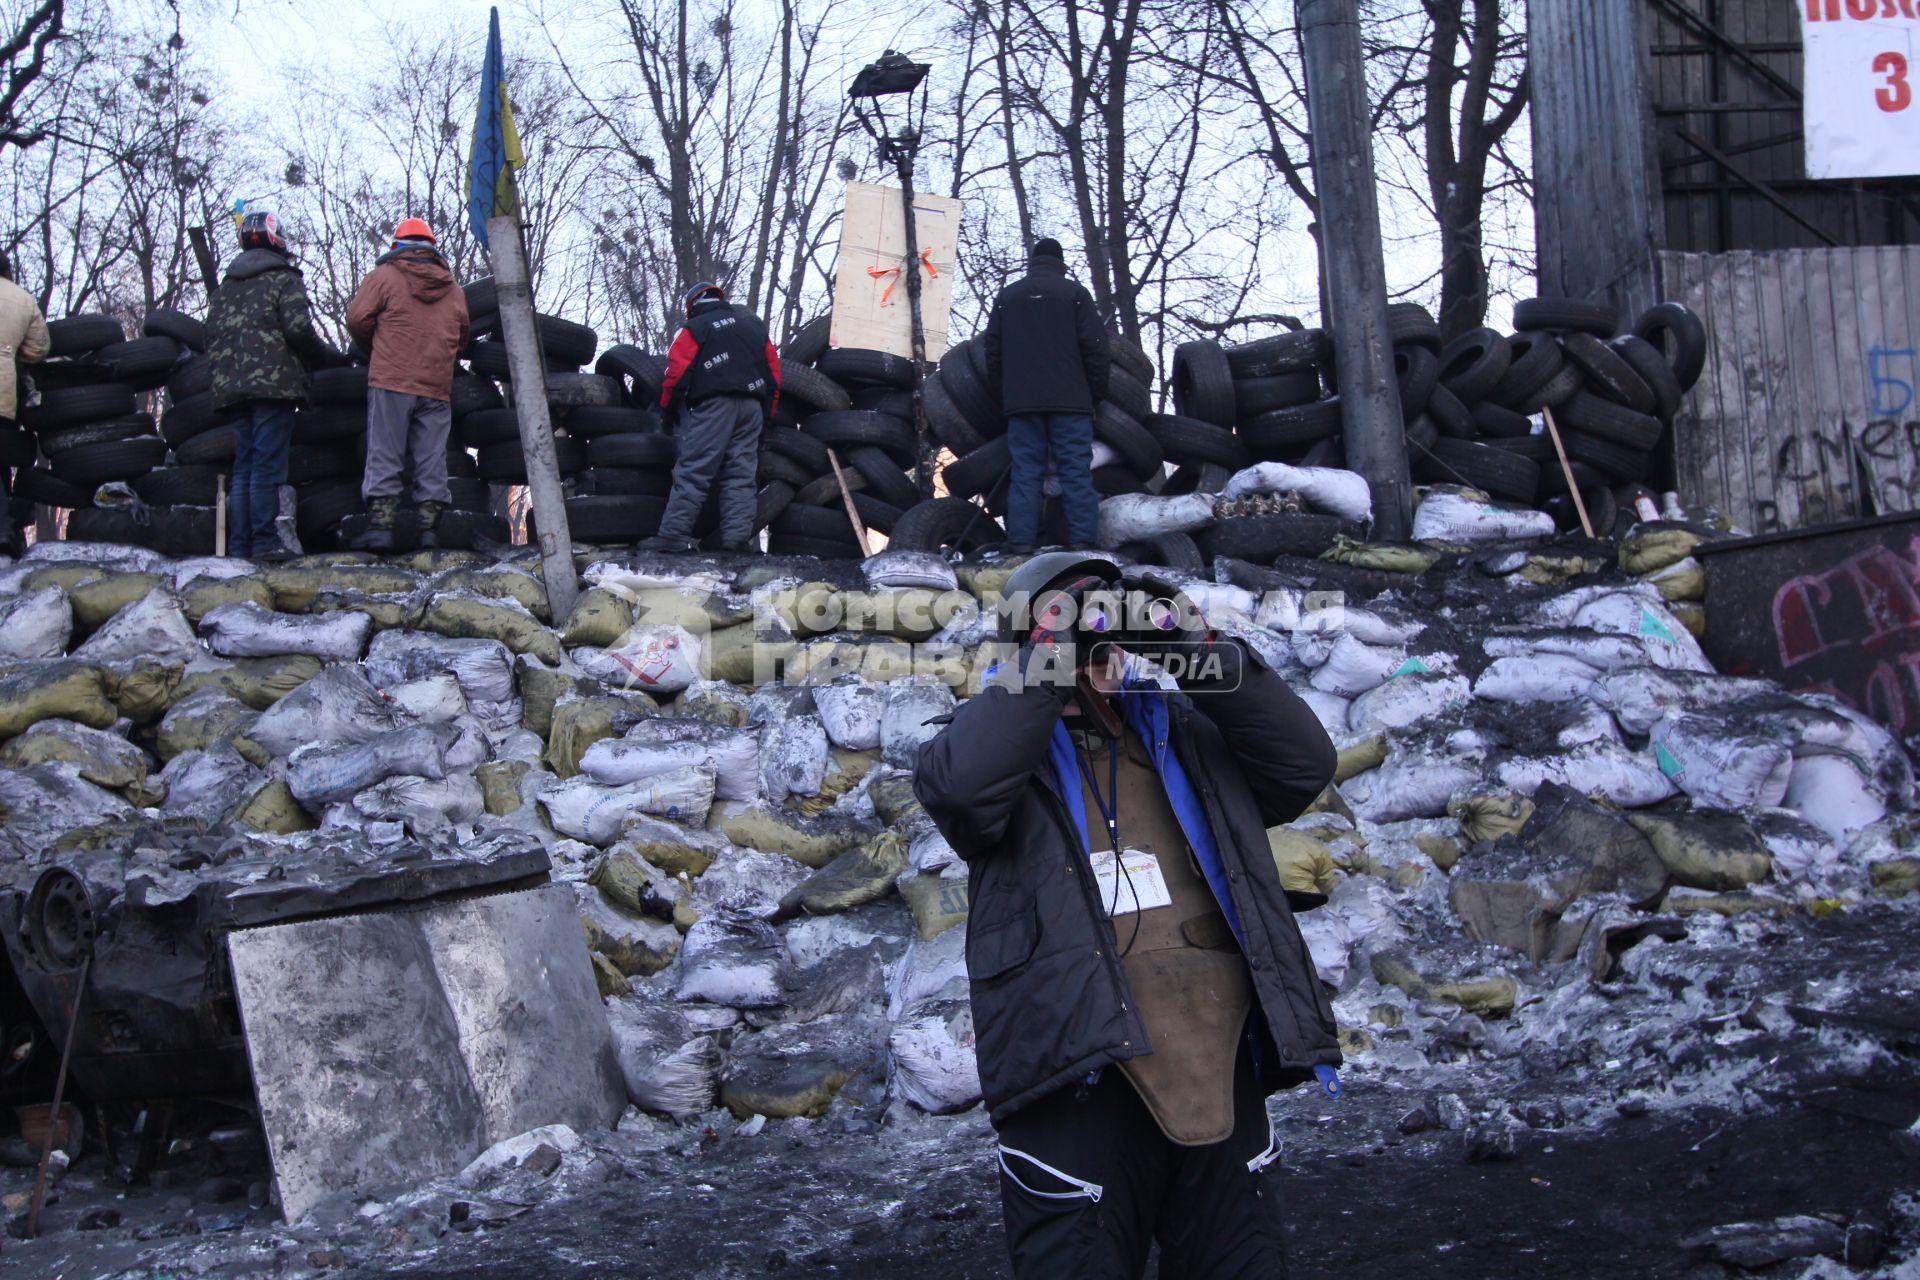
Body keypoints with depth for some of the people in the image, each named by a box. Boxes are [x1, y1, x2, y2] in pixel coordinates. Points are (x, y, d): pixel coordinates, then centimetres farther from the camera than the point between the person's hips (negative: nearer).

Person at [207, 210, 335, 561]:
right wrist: (328, 357, 3)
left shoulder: (225, 286, 20)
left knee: (242, 466, 9)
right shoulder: (283, 279, 0)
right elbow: (299, 330, -11)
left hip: (232, 387, 6)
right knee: (267, 465, -9)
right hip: (273, 383, -6)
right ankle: (264, 541, -13)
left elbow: (211, 336, 18)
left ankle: (239, 544, 5)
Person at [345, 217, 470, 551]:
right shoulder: (453, 289, 15)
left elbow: (357, 318, -3)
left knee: (385, 456, -3)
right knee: (432, 461, 5)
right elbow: (461, 339, 20)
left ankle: (380, 524, -10)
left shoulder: (384, 275, 1)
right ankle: (430, 527, 2)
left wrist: (374, 348, 15)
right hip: (437, 387, 3)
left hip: (391, 380, -3)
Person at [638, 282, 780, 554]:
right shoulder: (754, 324, 21)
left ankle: (674, 535, -15)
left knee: (692, 472, -9)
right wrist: (767, 413, 23)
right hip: (752, 406, 5)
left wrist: (667, 408, 8)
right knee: (741, 474, 5)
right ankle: (738, 537, -5)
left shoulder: (694, 329, 5)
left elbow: (677, 372, -4)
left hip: (714, 405, -5)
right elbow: (773, 370, 19)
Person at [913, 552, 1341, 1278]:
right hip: (1081, 1076, -4)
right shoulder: (1008, 733, 9)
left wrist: (1206, 656, 1)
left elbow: (1304, 767, 8)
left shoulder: (1184, 730, 20)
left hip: (1224, 1072, 5)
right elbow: (959, 785, -15)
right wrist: (1053, 657, -10)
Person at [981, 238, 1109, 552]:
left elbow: (993, 350, 14)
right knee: (1076, 473, -3)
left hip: (1021, 400, 2)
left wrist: (1001, 393, 20)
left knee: (1025, 472, 1)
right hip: (1070, 400, -2)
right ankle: (1082, 544, -10)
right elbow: (1095, 348, -2)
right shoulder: (1075, 293, 3)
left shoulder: (1006, 296, 12)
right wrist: (1097, 393, 7)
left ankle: (1021, 545, -6)